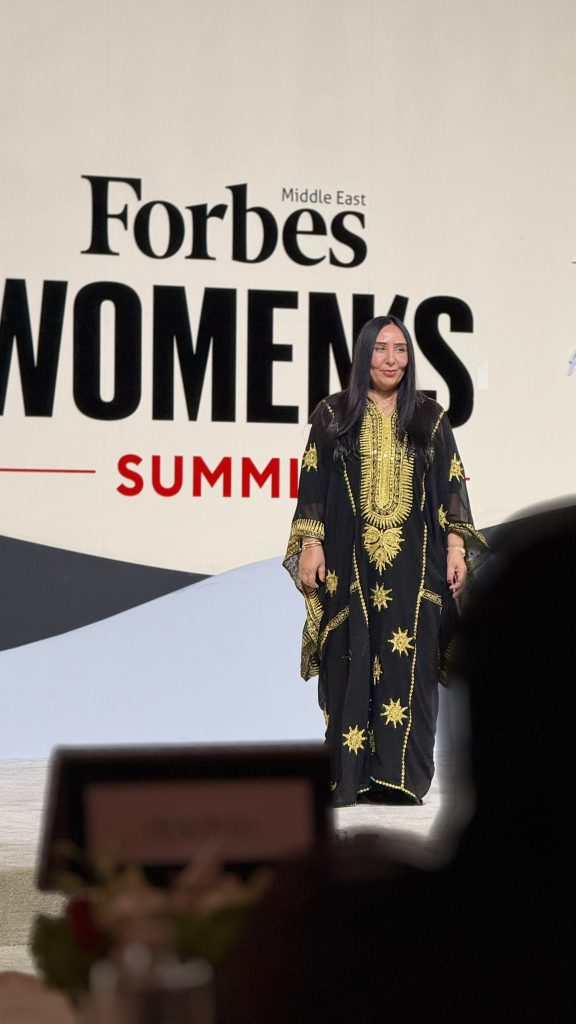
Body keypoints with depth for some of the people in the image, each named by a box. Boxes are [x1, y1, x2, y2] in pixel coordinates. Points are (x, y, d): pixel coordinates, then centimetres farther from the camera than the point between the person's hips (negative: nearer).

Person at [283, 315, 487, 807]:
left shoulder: (429, 417, 9)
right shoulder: (333, 415, 6)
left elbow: (451, 485, 7)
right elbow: (314, 484, 4)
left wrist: (456, 546, -2)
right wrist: (311, 543, -5)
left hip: (415, 563, 1)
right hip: (350, 562, -1)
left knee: (409, 665, -5)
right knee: (352, 667, -2)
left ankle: (401, 776, -3)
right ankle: (352, 777, 2)